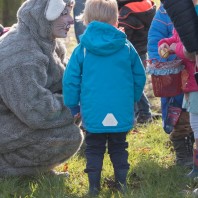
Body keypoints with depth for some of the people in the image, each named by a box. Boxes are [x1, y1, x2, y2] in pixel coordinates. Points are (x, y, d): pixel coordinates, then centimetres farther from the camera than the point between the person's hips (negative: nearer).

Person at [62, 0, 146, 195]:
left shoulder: (82, 50, -5)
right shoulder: (126, 47, -2)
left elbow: (70, 81, -4)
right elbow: (139, 77, 6)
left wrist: (72, 106, 9)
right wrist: (132, 99, 22)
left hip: (93, 114, -1)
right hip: (121, 113, 1)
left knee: (94, 149, 12)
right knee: (118, 148, 17)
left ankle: (94, 186, 11)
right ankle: (122, 183, 18)